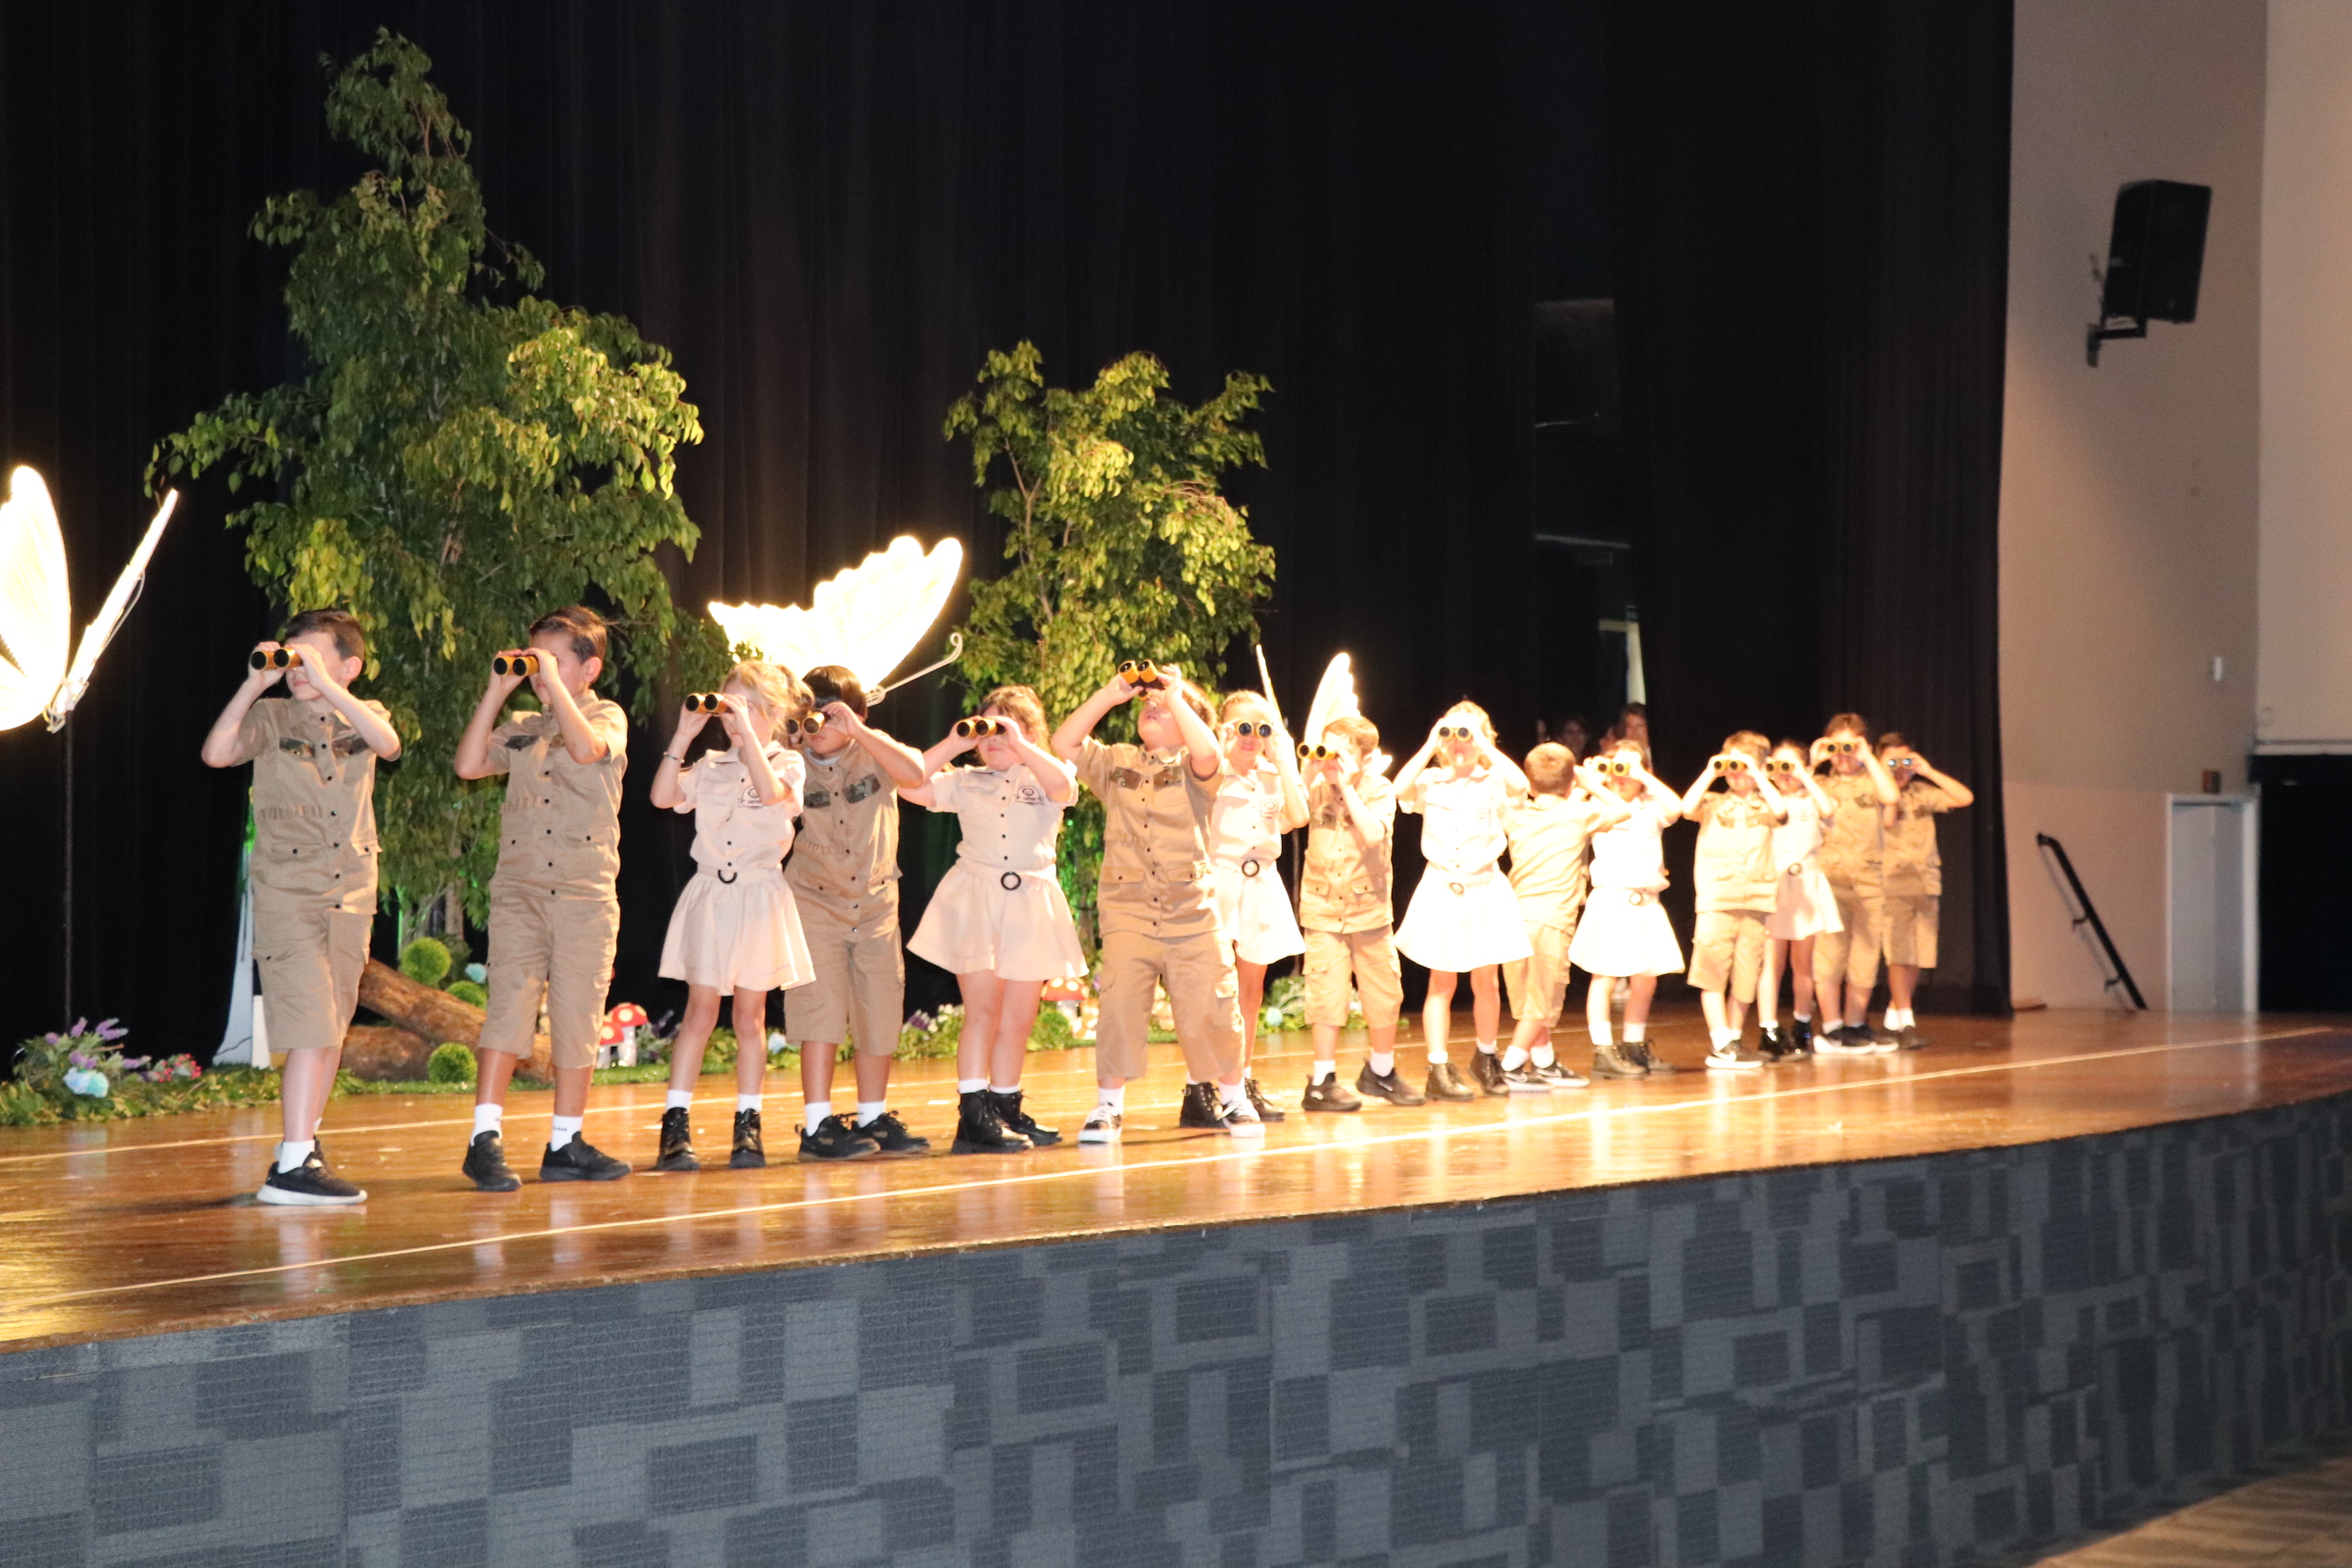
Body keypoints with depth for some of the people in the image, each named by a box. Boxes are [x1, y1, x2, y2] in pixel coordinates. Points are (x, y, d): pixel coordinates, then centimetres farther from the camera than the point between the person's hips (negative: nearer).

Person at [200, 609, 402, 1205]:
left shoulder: (363, 715, 9)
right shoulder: (272, 718, 1)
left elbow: (388, 742, -15)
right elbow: (216, 753, -16)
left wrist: (325, 685, -21)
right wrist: (254, 685, -19)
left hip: (351, 897, 4)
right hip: (287, 893, -4)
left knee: (331, 1031, 11)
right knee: (312, 1030, -13)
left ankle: (304, 1147, 25)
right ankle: (292, 1166, -14)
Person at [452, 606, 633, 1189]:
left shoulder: (609, 717, 4)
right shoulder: (521, 728, 16)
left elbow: (586, 747, -17)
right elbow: (469, 764, 4)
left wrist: (553, 681, -12)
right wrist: (497, 689, 5)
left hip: (585, 894, -2)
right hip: (519, 890, 2)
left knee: (578, 1019, 2)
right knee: (509, 1006, -11)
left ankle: (565, 1144, 12)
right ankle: (486, 1137, -15)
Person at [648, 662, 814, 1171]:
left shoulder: (788, 763, 2)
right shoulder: (711, 766, 10)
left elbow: (771, 791, -21)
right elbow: (663, 797, -5)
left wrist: (747, 729, -22)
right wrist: (683, 734, -8)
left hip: (758, 896, -1)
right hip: (709, 896, 1)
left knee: (750, 1016, 5)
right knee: (700, 1013, -3)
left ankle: (747, 1128, 10)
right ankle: (675, 1125, -5)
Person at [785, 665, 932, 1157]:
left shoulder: (875, 752, -4)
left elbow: (916, 774, -24)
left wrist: (858, 731, -31)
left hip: (875, 903, 2)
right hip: (815, 903, -2)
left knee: (879, 1011, 7)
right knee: (821, 1010, -10)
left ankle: (874, 1118, 21)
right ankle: (817, 1126, -8)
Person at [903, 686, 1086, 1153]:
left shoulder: (1044, 777, 8)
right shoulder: (967, 782, 11)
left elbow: (1063, 787, -16)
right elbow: (910, 787, -1)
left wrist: (1019, 745, -17)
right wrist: (955, 742, -2)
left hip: (1029, 903, 1)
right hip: (974, 900, -1)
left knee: (1018, 1019, 8)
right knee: (983, 1009, -10)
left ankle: (1007, 1110, 18)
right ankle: (973, 1116, -11)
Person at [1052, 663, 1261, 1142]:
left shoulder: (1194, 768, 4)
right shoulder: (1115, 764, 13)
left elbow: (1207, 753, -20)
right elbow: (1064, 744, 2)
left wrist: (1175, 695, -10)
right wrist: (1110, 694, 1)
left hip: (1191, 912, -1)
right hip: (1127, 912, 1)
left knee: (1209, 1010, 1)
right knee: (1119, 1008, -8)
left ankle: (1233, 1099, 19)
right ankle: (1109, 1105, 3)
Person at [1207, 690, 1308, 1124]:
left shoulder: (1274, 775, 12)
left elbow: (1298, 817, -2)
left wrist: (1284, 762, -5)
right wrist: (1222, 746, -21)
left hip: (1261, 884, 6)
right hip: (1219, 879, -6)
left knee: (1252, 985, 10)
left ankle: (1244, 1082, 18)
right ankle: (1198, 1089, -13)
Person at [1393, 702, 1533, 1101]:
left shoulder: (1492, 781, 1)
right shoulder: (1430, 781, 2)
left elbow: (1520, 784, -21)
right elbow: (1399, 790, -19)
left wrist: (1484, 745, -18)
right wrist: (1429, 746, -14)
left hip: (1484, 890, 1)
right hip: (1440, 890, -1)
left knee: (1486, 981, 8)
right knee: (1442, 983, 0)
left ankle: (1487, 1057, 27)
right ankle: (1438, 1071, 1)